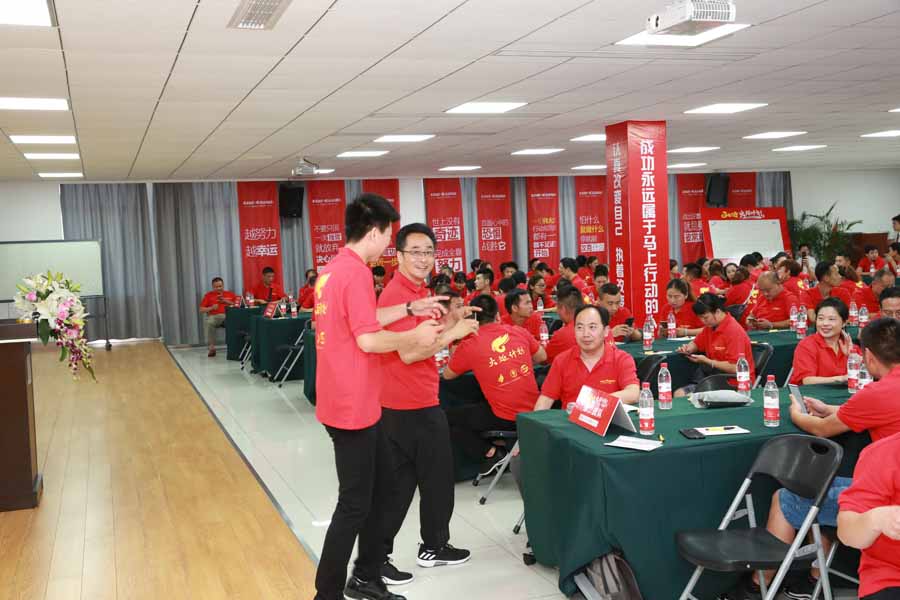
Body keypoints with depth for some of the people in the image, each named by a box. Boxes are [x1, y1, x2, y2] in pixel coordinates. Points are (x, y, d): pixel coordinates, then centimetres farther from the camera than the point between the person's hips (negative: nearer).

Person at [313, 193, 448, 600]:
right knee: (355, 504, 0)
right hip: (353, 406, -10)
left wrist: (410, 308, 21)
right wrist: (416, 337, -9)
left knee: (381, 486, 20)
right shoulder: (356, 273, -19)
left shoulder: (333, 269, 12)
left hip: (352, 401, 10)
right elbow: (368, 340, -24)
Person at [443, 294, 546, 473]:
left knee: (447, 418, 9)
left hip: (506, 418, -5)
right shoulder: (519, 331, 0)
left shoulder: (469, 346, -11)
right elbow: (542, 357, 17)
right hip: (533, 410, 6)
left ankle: (491, 453, 1)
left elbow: (447, 375, 6)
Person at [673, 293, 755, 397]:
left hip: (732, 382, -8)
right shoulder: (711, 326, 10)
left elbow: (734, 368, -21)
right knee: (678, 394, -13)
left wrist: (706, 361, -16)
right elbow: (696, 344, 28)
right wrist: (687, 348, 4)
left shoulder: (734, 331, -16)